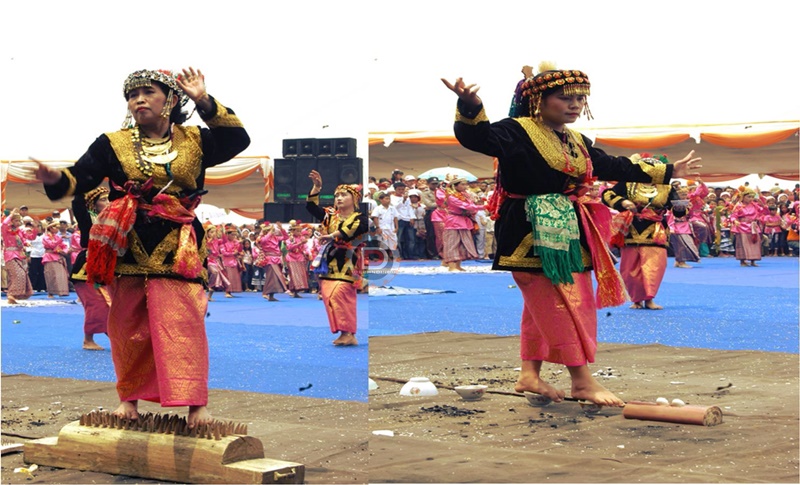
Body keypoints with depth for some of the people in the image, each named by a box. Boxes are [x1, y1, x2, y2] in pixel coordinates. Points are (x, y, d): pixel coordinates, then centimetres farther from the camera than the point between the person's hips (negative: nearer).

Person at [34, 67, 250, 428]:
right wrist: (55, 179, -24)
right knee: (129, 328, 8)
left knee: (182, 326, -7)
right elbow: (78, 179, -1)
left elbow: (238, 139, -6)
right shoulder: (113, 144, 6)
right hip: (128, 250, 1)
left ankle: (195, 402, -5)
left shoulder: (195, 141, 7)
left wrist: (205, 102, -15)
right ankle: (129, 398, 23)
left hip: (177, 253, -1)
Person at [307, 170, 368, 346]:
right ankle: (346, 334, 2)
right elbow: (311, 206, 8)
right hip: (329, 264, 6)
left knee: (339, 294, -22)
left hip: (347, 264, -6)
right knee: (329, 297, -3)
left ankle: (348, 333, -19)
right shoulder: (330, 216, 14)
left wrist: (333, 236, -31)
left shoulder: (359, 218, -1)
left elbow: (353, 229, -23)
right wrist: (317, 187, -4)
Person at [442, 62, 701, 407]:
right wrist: (470, 108, -49)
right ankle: (582, 381, -7)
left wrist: (667, 172, 31)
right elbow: (477, 136, -26)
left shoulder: (577, 142, 16)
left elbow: (614, 167, 26)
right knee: (558, 304, -9)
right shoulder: (517, 131, -10)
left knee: (542, 305, 11)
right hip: (533, 234, -9)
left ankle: (530, 374, 19)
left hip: (568, 233, 9)